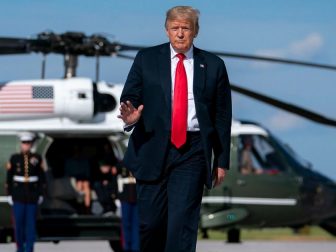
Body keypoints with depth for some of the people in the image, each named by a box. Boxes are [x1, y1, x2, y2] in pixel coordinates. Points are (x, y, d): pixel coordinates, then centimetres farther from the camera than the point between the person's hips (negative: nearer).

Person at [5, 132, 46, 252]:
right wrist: (9, 195, -3)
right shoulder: (14, 158, -2)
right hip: (18, 195, 0)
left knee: (31, 223, -1)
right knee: (19, 222, 0)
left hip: (33, 195, 0)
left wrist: (41, 194, 0)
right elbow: (9, 177, 2)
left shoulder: (37, 158, 0)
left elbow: (42, 177, 4)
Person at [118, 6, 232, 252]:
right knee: (149, 221, 1)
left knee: (183, 222, -8)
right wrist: (130, 117, -20)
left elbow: (223, 115, 9)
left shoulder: (213, 65, 7)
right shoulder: (146, 59, 7)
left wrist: (222, 161, 6)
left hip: (192, 151, -1)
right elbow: (129, 97, 5)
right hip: (153, 148, 1)